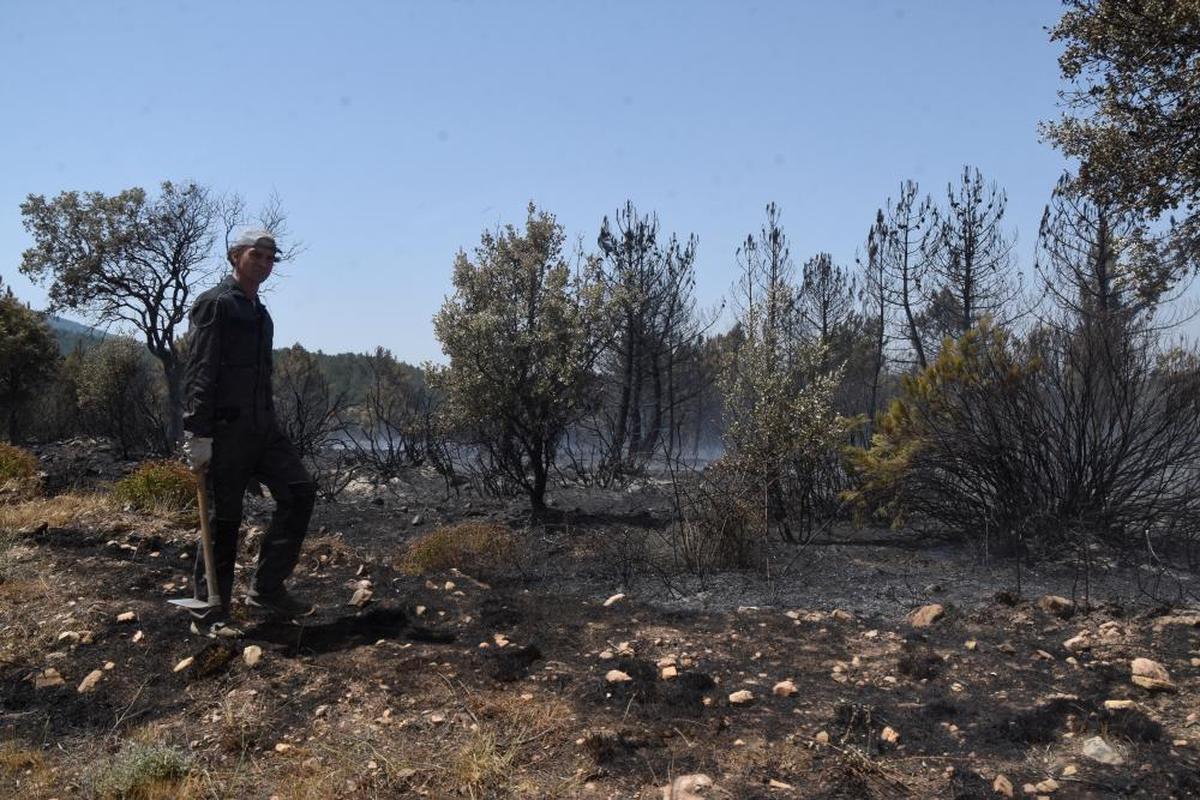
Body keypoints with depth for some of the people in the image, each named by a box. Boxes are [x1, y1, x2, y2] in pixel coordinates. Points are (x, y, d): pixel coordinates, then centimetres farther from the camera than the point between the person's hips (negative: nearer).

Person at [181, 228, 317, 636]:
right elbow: (198, 373, -14)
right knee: (224, 519, -2)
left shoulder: (260, 312, 20)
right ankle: (209, 614, 12)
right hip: (225, 429, -8)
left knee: (299, 490, 1)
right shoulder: (215, 304, -7)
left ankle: (267, 589, 9)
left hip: (261, 427, 8)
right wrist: (197, 435, -19)